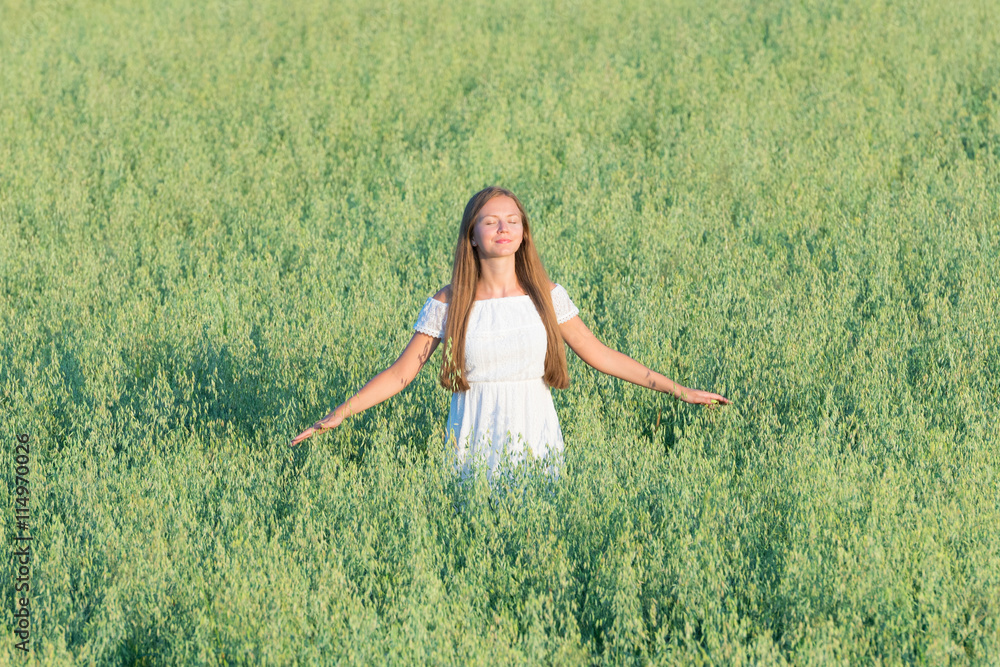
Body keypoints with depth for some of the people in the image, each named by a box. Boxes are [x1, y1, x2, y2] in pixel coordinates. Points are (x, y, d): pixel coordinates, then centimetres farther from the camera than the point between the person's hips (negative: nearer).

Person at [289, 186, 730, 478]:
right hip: (474, 448, -1)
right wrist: (337, 415, -7)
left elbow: (599, 355, 9)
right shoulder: (447, 305, -2)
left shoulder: (546, 297, 2)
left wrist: (677, 390, 7)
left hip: (538, 447, 1)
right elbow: (400, 373, 2)